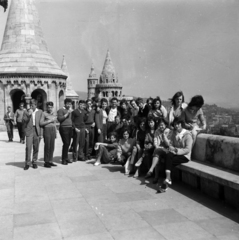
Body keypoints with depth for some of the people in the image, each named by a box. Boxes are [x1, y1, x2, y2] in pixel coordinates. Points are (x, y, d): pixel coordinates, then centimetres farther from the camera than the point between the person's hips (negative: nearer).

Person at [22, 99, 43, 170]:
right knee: (28, 148, -7)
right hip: (29, 131, -1)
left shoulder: (40, 112, 7)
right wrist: (28, 115, -13)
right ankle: (27, 163, 1)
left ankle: (34, 162, 17)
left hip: (37, 131, 1)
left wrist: (41, 133, 2)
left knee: (36, 148, 5)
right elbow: (23, 121, 1)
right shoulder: (26, 112, 5)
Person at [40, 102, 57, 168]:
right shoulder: (44, 113, -4)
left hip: (53, 130, 6)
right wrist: (50, 121, -12)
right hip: (47, 130, -6)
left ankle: (50, 161, 13)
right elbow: (41, 123, -10)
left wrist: (55, 133, 17)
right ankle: (46, 162, 3)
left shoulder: (53, 114, 16)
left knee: (52, 147, 6)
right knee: (47, 147, -5)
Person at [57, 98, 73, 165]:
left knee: (68, 144, 8)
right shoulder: (61, 110, -4)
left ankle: (66, 158, 18)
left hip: (70, 128, 7)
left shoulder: (70, 110, 19)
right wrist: (67, 114, -16)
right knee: (66, 143, -12)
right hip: (64, 128, -7)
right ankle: (64, 159, -4)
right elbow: (59, 119, -15)